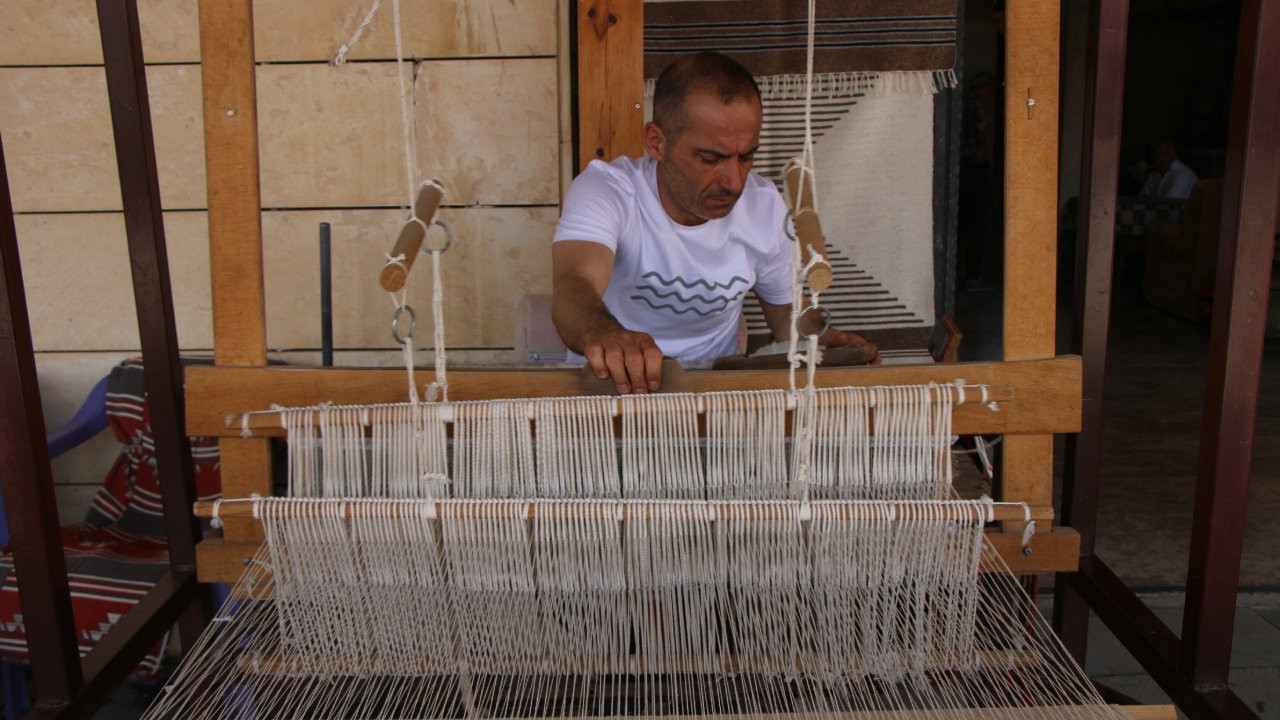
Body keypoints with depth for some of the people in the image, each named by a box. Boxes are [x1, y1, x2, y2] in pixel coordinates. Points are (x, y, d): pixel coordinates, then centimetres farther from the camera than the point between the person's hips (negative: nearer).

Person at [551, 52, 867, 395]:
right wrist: (601, 334, -59)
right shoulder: (603, 191, -17)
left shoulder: (766, 208, -5)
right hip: (605, 388, 0)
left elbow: (787, 310, 10)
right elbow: (573, 288, -36)